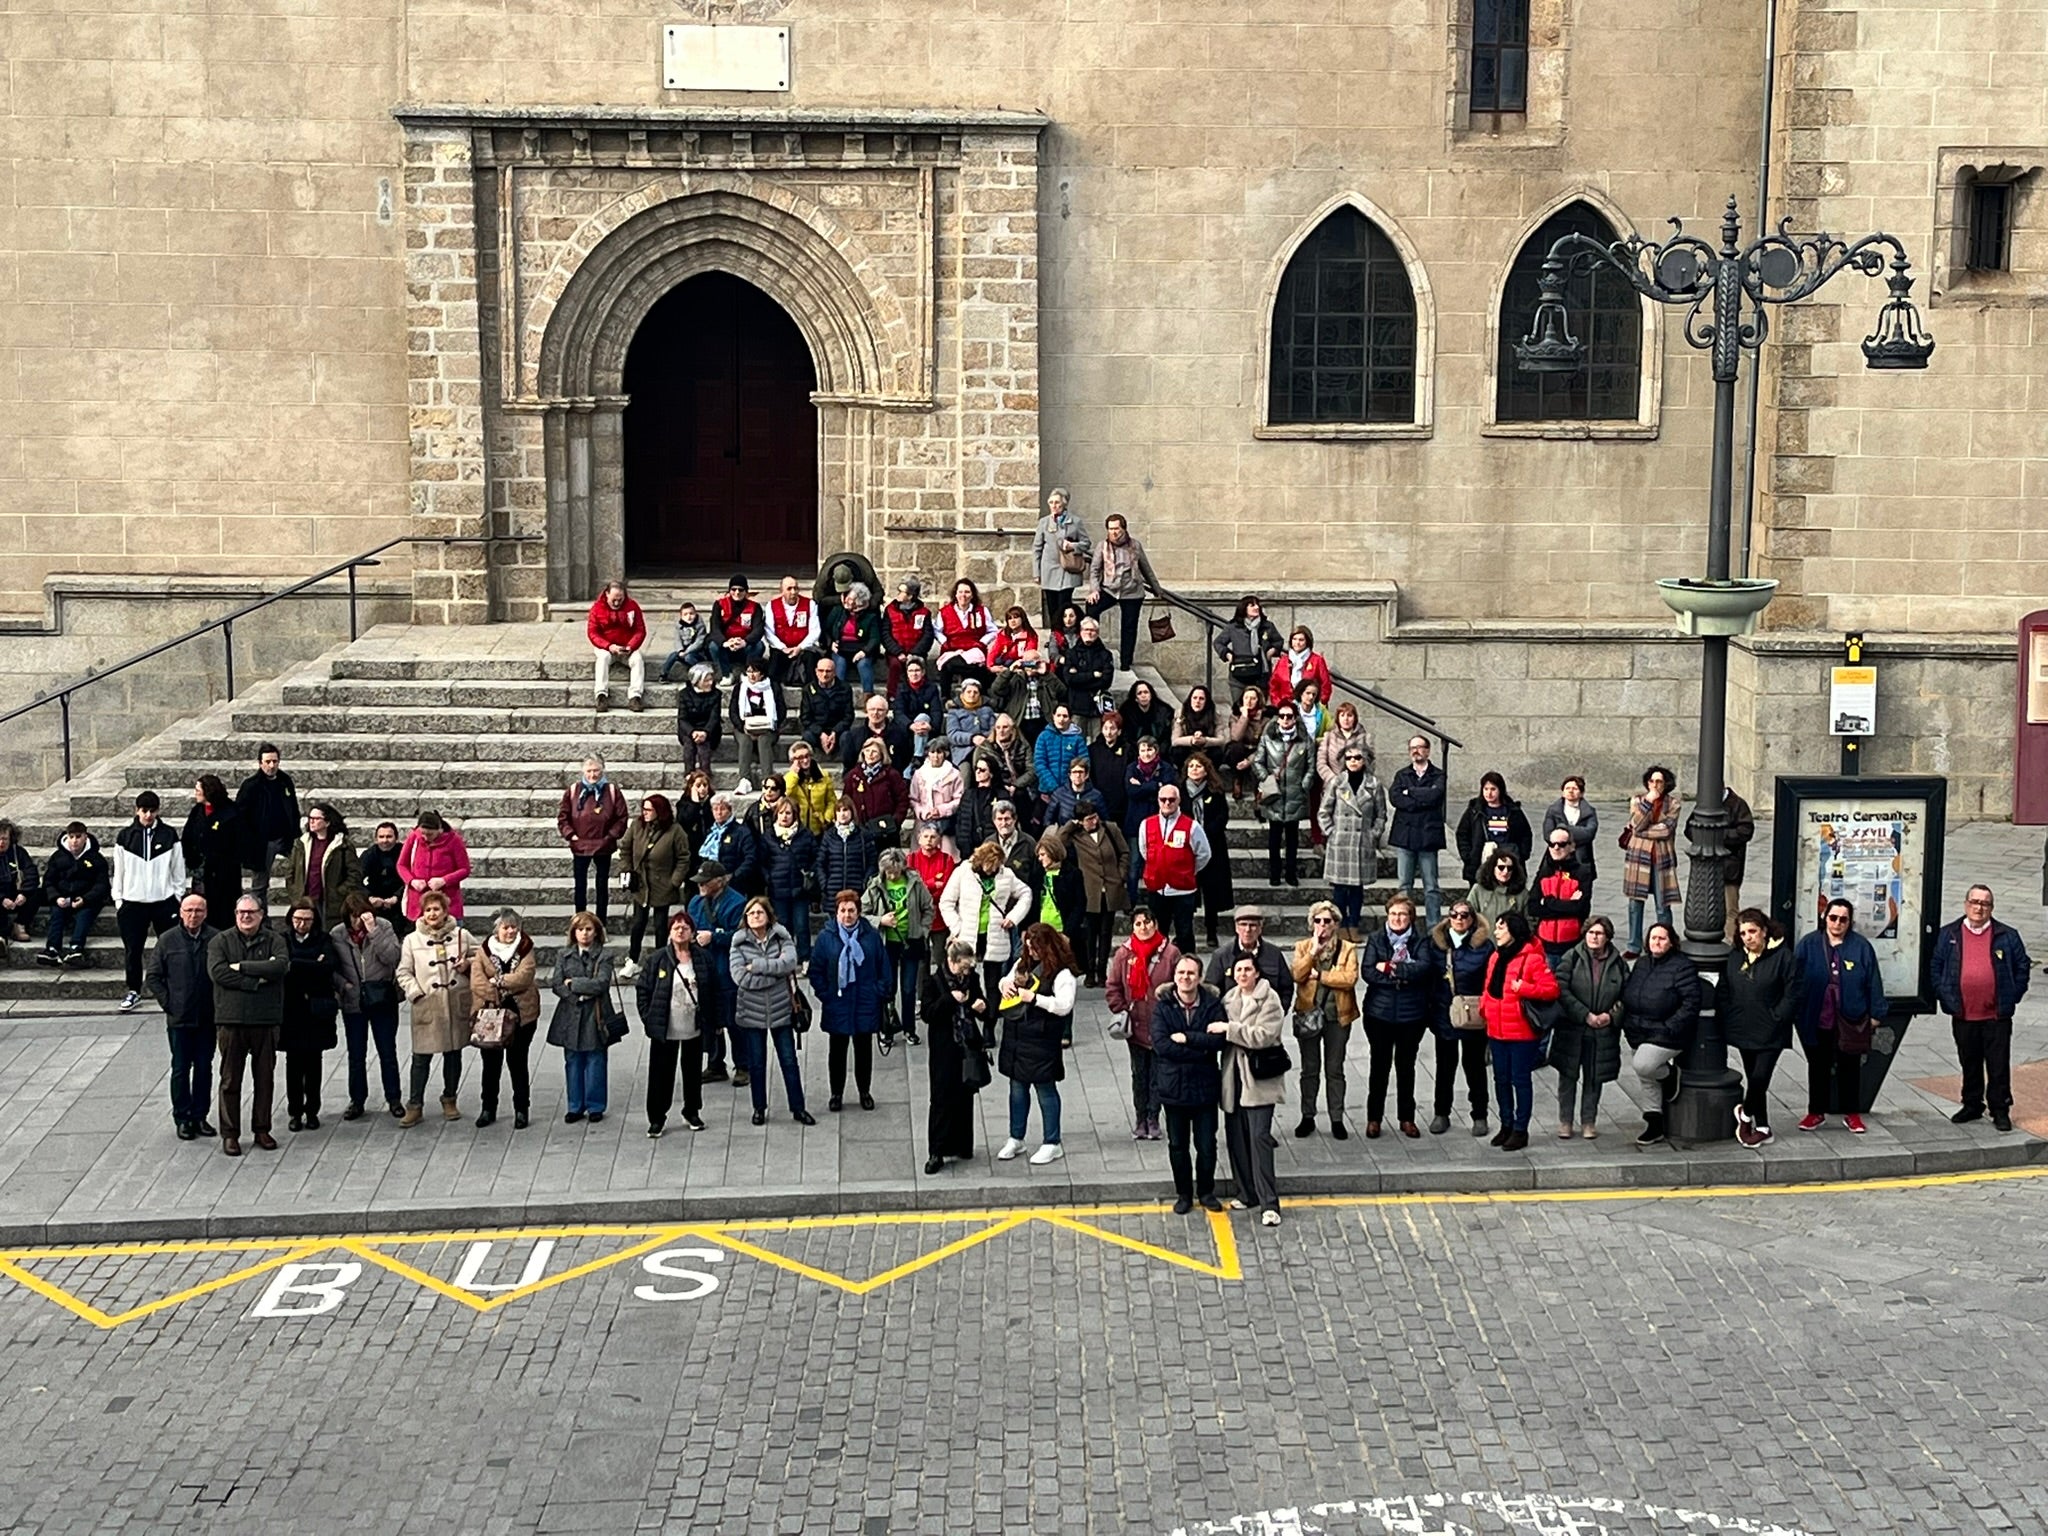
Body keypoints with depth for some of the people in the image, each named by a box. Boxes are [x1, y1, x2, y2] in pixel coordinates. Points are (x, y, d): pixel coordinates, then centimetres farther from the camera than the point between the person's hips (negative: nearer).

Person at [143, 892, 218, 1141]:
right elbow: (152, 977, 4)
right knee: (181, 1069, 5)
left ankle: (200, 1116, 18)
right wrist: (167, 1003, -3)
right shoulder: (167, 940, -1)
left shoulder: (217, 939, -2)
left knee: (204, 1068, 8)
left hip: (208, 1017, 1)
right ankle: (182, 1118, 13)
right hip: (179, 1018, -1)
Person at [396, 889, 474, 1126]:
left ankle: (449, 1100, 26)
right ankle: (415, 1106, 6)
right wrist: (416, 993, -8)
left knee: (453, 1054, 11)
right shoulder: (412, 940, 3)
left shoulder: (462, 935, 5)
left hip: (457, 1005, 1)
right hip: (426, 1006, -1)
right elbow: (404, 973, 5)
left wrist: (467, 964, -6)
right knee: (421, 1057, -2)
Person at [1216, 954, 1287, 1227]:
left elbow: (1263, 1036, -18)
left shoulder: (1270, 1000, -7)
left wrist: (1228, 1028, -17)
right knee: (1235, 1137, 8)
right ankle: (1247, 1193, 23)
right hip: (1234, 1076, 6)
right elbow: (1221, 1037, 23)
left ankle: (1269, 1203, -10)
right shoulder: (1229, 999, 13)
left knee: (1259, 1137, -12)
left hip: (1259, 1078, -6)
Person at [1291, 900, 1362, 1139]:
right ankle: (1308, 1117, 18)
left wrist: (1319, 975, -14)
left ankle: (1337, 1119, 14)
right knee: (1309, 1069, 9)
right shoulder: (1303, 947, 3)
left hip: (1337, 1015, -1)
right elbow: (1296, 975, -13)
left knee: (1335, 1069, 6)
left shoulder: (1347, 948, -1)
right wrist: (1313, 952, -19)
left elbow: (1350, 978, -15)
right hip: (1309, 1014, 1)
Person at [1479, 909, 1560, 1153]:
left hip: (1522, 1032, -7)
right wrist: (1484, 1007, 5)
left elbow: (1551, 989, -18)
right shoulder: (1496, 957, 12)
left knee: (1521, 1080, 2)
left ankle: (1520, 1130, 10)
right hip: (1496, 1031, 7)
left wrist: (1523, 988, -25)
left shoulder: (1532, 959, -13)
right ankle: (1506, 1124, 26)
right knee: (1501, 1079, 14)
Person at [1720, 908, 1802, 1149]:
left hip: (1771, 1034, -5)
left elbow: (1792, 994, -8)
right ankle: (1762, 1127, 23)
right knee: (1753, 1079, 11)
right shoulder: (1733, 957, 5)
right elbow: (1723, 991, 12)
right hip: (1744, 1030, 5)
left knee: (1760, 1077, -11)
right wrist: (1728, 1018, 2)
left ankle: (1745, 1114, 15)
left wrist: (1776, 1019, -13)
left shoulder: (1782, 956, -9)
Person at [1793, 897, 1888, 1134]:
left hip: (1851, 1021, -1)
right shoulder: (1808, 945, -3)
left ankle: (1852, 1114, 23)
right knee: (1818, 1067, 12)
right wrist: (1795, 1013, -3)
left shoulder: (1861, 947, -4)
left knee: (1850, 1068, 11)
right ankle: (1816, 1112, 23)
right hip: (1816, 1020, 1)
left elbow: (1873, 983, 0)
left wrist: (1875, 1014, -1)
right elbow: (1795, 981, 0)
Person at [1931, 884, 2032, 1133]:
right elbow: (1936, 967, 13)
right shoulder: (1948, 935, 6)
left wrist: (2012, 997, 1)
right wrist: (1944, 996, 4)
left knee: (1999, 1065, 0)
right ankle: (1971, 1106, 24)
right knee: (1969, 1064, 12)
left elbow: (2023, 967, 8)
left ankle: (2000, 1110, 8)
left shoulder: (2007, 936, 2)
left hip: (1997, 1016, -2)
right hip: (1963, 1016, 2)